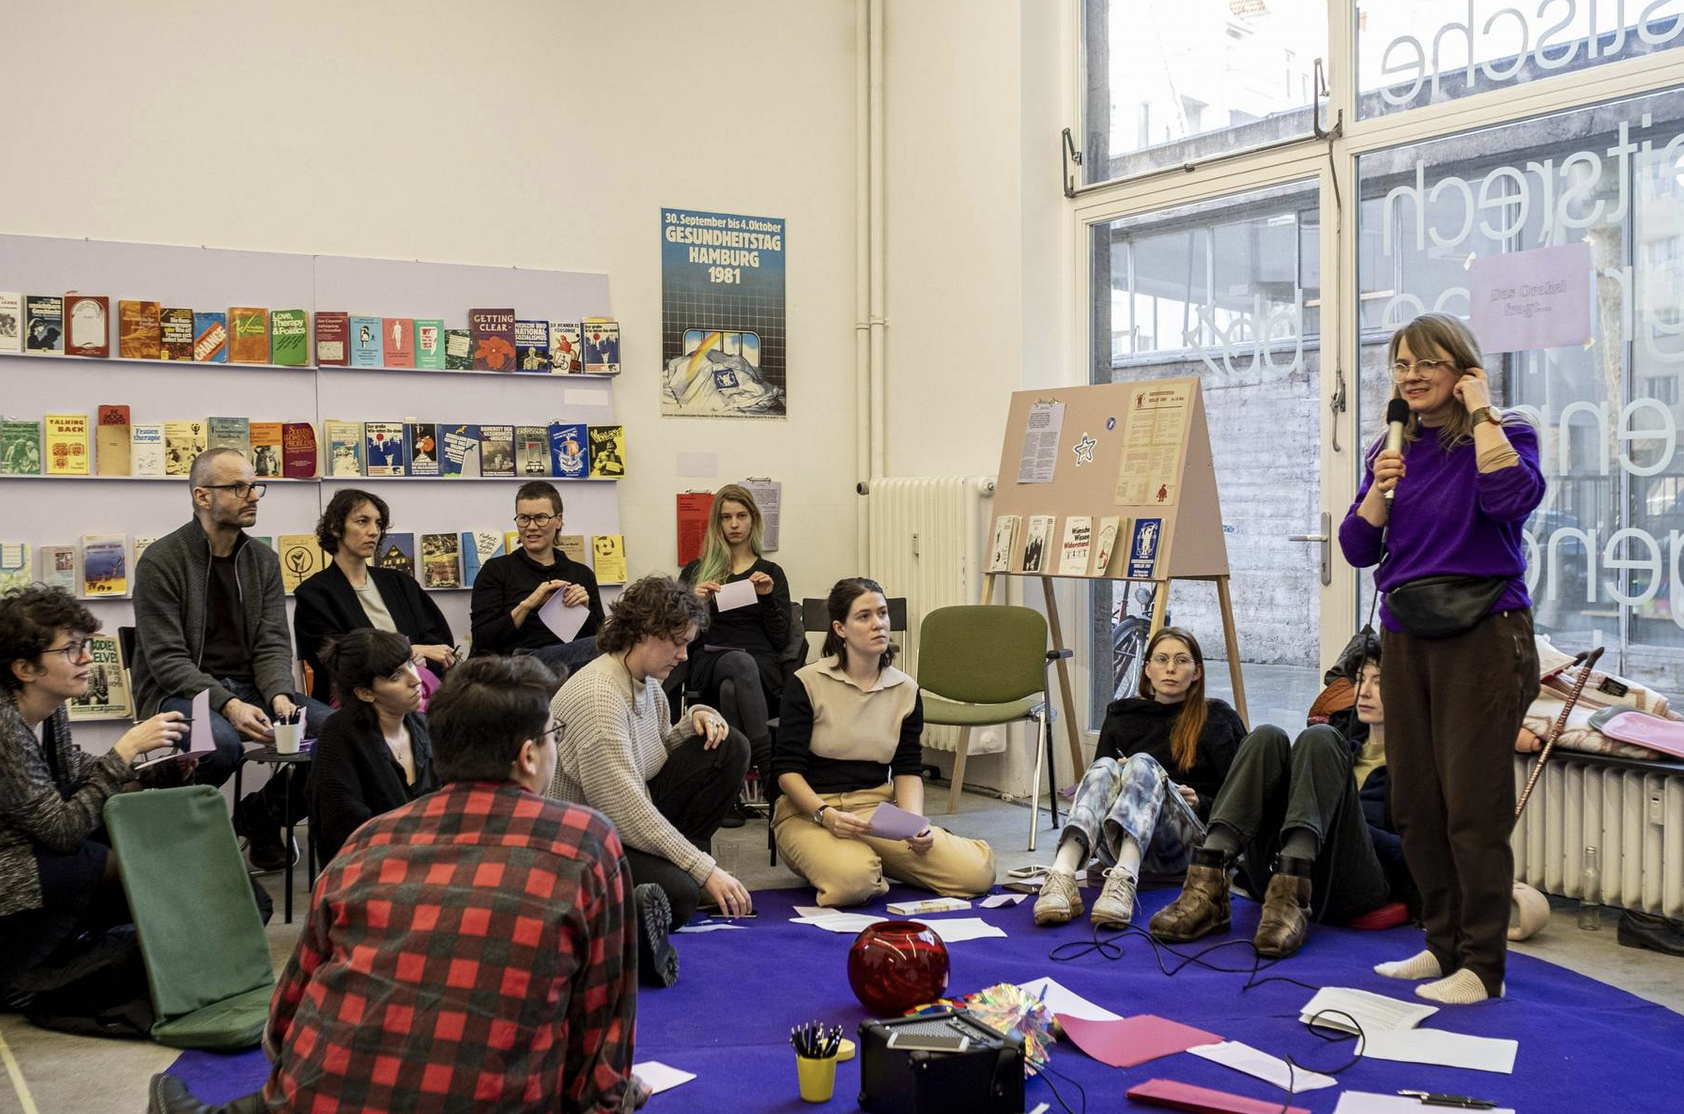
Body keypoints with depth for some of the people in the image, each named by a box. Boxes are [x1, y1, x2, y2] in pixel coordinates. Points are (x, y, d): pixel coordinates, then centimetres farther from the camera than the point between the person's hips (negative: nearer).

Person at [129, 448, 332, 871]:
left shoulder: (263, 561, 8)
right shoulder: (161, 561, -9)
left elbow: (272, 644, 3)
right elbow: (167, 660, -14)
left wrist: (279, 696, -19)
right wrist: (228, 705, -28)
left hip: (247, 688, 5)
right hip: (177, 693, -5)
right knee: (221, 742, -38)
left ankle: (261, 813, 7)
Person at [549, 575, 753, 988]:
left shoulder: (649, 683, 4)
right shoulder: (596, 695, -26)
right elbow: (625, 808, -29)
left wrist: (696, 718, -2)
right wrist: (705, 869, -27)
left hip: (636, 819, 10)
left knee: (729, 748, -2)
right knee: (677, 895, -34)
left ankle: (677, 866, 1)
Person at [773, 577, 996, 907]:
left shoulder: (905, 690, 8)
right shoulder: (808, 683, -6)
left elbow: (908, 769, 8)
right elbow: (788, 770, -7)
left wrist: (914, 821, -12)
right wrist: (825, 815, -24)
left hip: (878, 809, 4)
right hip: (808, 812, -4)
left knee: (976, 871, -17)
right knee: (850, 879, -39)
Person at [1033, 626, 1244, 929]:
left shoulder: (1216, 718, 14)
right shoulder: (1121, 714, 21)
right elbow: (1098, 781, 20)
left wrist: (1199, 802, -8)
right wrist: (1120, 777, -2)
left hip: (1186, 841, -2)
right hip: (1117, 841, 2)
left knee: (1143, 764, -33)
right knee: (1104, 768, -31)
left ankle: (1124, 881, -59)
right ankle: (1061, 876, -57)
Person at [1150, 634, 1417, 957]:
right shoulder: (1341, 729, 30)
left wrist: (1343, 820, -5)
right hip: (1278, 872, 4)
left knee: (1319, 738, -20)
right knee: (1267, 737, -15)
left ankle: (1290, 897, -42)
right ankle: (1207, 888, -34)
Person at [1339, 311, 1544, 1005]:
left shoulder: (1503, 433, -2)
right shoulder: (1390, 449, 12)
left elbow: (1513, 498, -25)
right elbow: (1358, 549, 8)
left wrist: (1482, 413, -14)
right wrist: (1381, 486, -8)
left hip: (1483, 635, -6)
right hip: (1406, 637, 6)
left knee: (1473, 805, -5)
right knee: (1415, 804, 10)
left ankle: (1482, 965, 6)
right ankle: (1443, 942, 24)